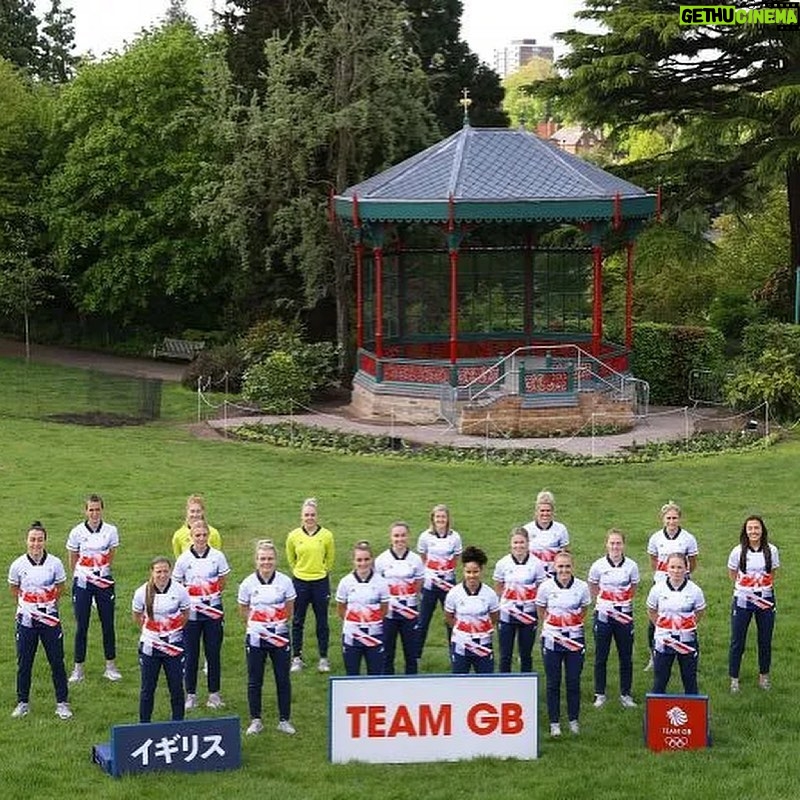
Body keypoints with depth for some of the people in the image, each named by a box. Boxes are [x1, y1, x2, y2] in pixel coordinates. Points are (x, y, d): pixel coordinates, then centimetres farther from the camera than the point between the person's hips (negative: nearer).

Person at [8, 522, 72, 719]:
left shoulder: (55, 563, -8)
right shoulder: (18, 565, -8)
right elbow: (14, 589, 9)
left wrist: (48, 602, 5)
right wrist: (27, 602, 5)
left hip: (49, 617, -1)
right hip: (26, 619, 1)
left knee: (57, 662, 3)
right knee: (24, 662, 8)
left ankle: (62, 703, 13)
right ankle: (23, 703, 22)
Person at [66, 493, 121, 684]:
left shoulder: (111, 531, -4)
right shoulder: (77, 532, -6)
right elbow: (73, 560, 6)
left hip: (104, 582, 1)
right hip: (82, 583, -1)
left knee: (108, 624, 5)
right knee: (81, 626, 3)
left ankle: (110, 666, 16)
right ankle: (78, 668, 11)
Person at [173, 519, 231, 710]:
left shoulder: (217, 556, -1)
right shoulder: (184, 559, -3)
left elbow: (222, 582, 8)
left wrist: (211, 596, 0)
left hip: (213, 610, 0)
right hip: (191, 612, 0)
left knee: (213, 653, 6)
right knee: (191, 654, 5)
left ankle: (214, 693, 17)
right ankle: (190, 695, 14)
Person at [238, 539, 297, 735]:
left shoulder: (285, 581, -6)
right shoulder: (248, 583, -6)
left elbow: (289, 609, 7)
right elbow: (243, 609, 8)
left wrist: (280, 623, 2)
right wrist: (253, 624, 1)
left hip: (280, 636, 0)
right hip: (255, 637, 0)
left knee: (283, 679, 5)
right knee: (254, 681, 6)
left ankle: (284, 720, 16)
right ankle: (255, 721, 18)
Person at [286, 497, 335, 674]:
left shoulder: (326, 535, -5)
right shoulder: (293, 536, -4)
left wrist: (322, 571, 10)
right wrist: (300, 571, 12)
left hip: (321, 582, -1)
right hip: (300, 582, 1)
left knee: (322, 621, 5)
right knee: (297, 621, 6)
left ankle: (323, 658, 14)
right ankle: (297, 658, 15)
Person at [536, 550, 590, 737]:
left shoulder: (582, 587, -6)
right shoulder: (546, 587, -8)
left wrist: (572, 624, 7)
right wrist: (554, 624, 6)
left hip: (575, 639, 0)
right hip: (551, 639, 0)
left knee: (573, 682, 5)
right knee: (553, 683, 5)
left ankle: (574, 720, 20)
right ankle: (554, 722, 15)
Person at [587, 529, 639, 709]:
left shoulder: (631, 566, -5)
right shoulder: (598, 566, -6)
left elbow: (632, 590, 10)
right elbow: (592, 589, 9)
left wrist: (624, 603, 6)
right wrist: (600, 603, 3)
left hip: (624, 615, 0)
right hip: (603, 614, 0)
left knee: (626, 656, 7)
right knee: (600, 656, 6)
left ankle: (625, 694, 19)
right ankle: (600, 694, 17)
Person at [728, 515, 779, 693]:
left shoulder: (771, 551, -5)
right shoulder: (738, 551, -8)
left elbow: (771, 574, 10)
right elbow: (732, 574, 7)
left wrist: (765, 588, 5)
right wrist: (744, 587, 4)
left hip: (765, 600, 1)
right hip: (743, 600, -1)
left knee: (765, 640, 11)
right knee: (737, 641, 3)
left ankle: (764, 675, 28)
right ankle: (734, 679, 14)